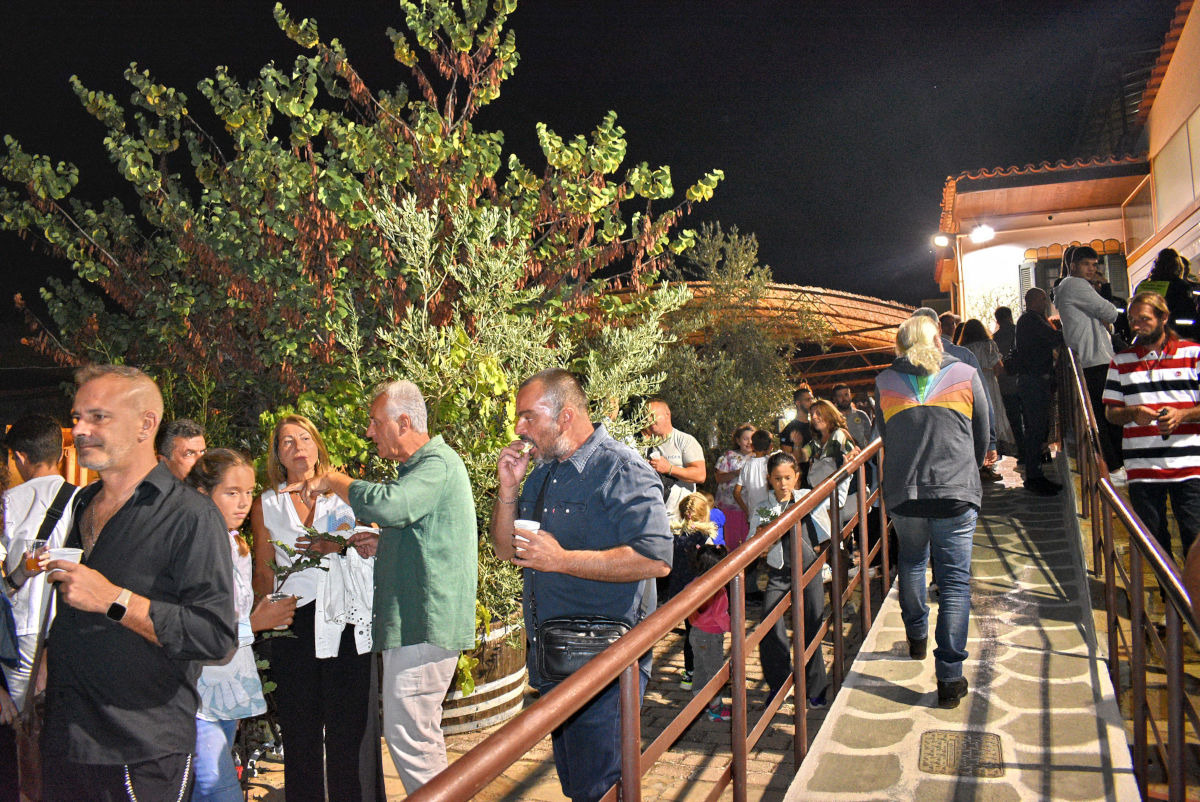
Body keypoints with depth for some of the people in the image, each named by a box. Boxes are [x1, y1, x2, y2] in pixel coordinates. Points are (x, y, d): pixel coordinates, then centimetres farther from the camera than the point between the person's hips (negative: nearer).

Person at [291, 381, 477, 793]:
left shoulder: (438, 464, -14)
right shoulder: (422, 464, 20)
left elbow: (388, 504, -32)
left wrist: (333, 480, -15)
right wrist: (384, 545, 12)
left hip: (425, 621, -11)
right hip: (417, 620, 11)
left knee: (407, 732, -6)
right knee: (418, 731, 18)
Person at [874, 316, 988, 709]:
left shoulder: (884, 382, 6)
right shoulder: (966, 375, 5)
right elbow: (982, 437, 13)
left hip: (902, 494, 2)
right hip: (956, 493, -2)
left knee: (911, 561, 26)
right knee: (954, 580, 2)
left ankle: (916, 636, 39)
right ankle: (950, 677, 1)